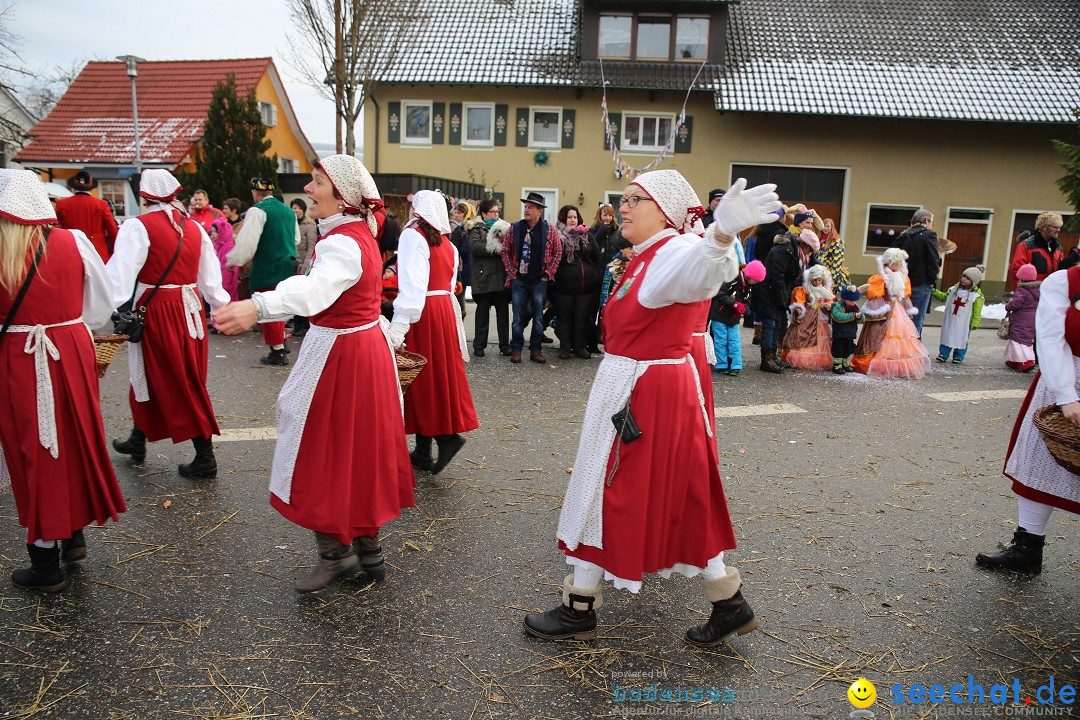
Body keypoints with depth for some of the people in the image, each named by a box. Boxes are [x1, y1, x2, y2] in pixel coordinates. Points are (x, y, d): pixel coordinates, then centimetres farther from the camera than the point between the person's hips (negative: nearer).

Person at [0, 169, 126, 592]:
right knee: (74, 443, 20)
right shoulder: (73, 242, -4)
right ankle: (74, 536, 35)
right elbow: (101, 304, 3)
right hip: (71, 353, 3)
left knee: (34, 452, 8)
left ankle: (45, 564, 19)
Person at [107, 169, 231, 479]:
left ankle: (205, 458, 13)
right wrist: (224, 308, 19)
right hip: (191, 309, 6)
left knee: (168, 383, 6)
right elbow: (211, 278, 9)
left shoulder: (138, 226, -10)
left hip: (157, 311, -5)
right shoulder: (194, 228, 6)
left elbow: (120, 274, -19)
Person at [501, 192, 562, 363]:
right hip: (519, 280, 1)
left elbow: (558, 253, 4)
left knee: (538, 318, 3)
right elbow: (506, 251, 9)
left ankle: (536, 350, 13)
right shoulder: (515, 228, 4)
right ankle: (516, 350, 11)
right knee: (518, 318, 2)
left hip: (540, 281, -1)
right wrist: (511, 272, 1)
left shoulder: (550, 231, 0)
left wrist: (548, 273, -1)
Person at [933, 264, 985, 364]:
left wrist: (974, 324, -14)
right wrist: (934, 291, 11)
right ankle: (943, 354, 17)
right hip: (950, 321, 4)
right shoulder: (954, 289, 6)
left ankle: (958, 357, 20)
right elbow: (944, 296, 21)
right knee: (947, 337, 8)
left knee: (961, 340, 6)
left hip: (963, 324, -4)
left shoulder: (977, 296, -10)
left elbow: (977, 312, -10)